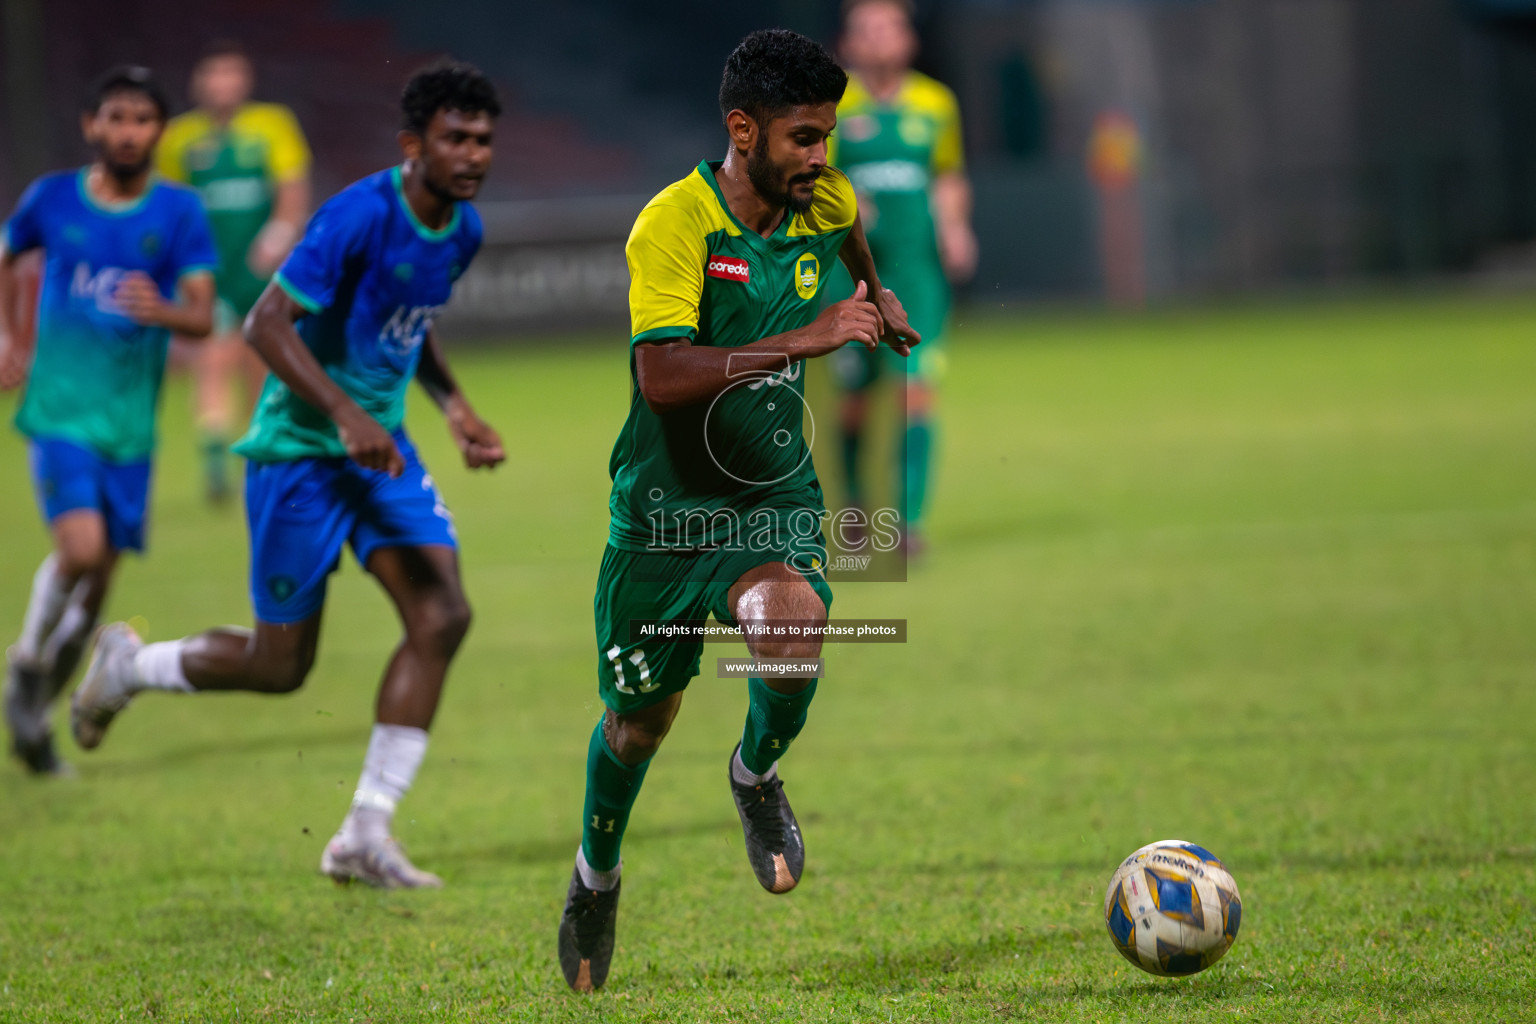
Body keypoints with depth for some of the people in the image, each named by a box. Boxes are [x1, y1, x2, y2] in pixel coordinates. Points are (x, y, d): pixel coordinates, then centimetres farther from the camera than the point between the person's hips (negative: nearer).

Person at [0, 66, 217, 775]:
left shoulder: (178, 212, -1)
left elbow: (204, 316, -9)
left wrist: (165, 312, -29)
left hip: (130, 423, 2)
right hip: (59, 409, -2)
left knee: (97, 583, 6)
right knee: (81, 547, -22)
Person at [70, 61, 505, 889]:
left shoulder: (462, 230, 4)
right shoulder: (360, 216, -22)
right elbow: (266, 323, -25)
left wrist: (455, 407, 9)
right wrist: (346, 414, -33)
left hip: (380, 445, 7)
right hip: (299, 450, -7)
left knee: (442, 615, -11)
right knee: (280, 665, 0)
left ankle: (366, 836, -6)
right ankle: (126, 666, 30)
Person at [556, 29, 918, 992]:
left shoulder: (824, 202, -3)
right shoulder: (672, 224, -21)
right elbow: (665, 374, -33)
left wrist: (877, 293, 37)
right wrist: (804, 340, -37)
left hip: (776, 494, 3)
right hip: (667, 502, -3)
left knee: (795, 642, -28)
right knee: (642, 715, 10)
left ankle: (757, 773, 6)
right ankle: (597, 872, 41)